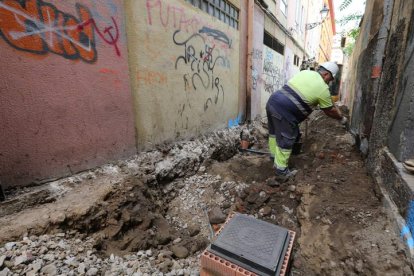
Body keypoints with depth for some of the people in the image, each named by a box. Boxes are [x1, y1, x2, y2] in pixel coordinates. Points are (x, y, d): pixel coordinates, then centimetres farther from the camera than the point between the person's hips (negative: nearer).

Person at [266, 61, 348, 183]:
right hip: (284, 112, -8)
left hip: (272, 102, 8)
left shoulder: (305, 72, 18)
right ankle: (282, 173, 14)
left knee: (274, 132, 23)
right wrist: (342, 118, 31)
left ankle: (274, 156, 43)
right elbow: (330, 110, 12)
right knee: (285, 142, 3)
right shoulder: (323, 88, 0)